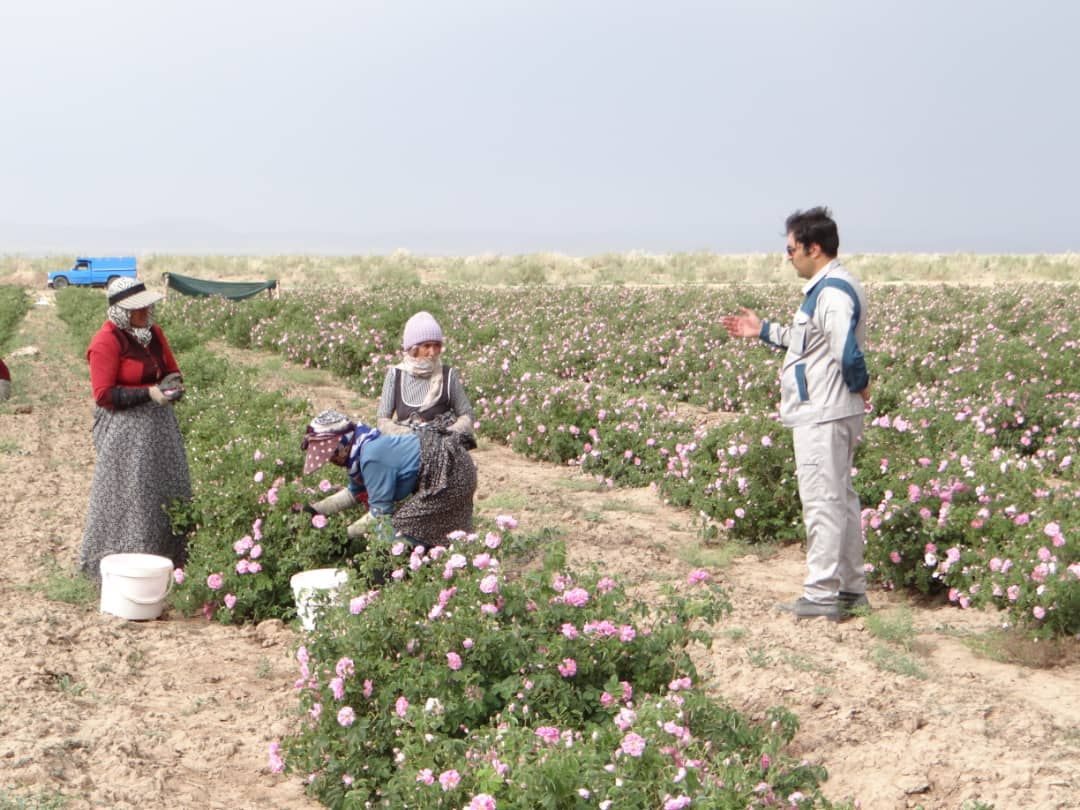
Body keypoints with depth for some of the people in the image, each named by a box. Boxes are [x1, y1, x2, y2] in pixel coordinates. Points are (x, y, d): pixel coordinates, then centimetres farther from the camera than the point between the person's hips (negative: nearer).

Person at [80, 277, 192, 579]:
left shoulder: (153, 332, 8)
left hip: (158, 424, 8)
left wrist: (172, 383, -6)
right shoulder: (106, 342, -14)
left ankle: (165, 553, 20)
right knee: (127, 497, -6)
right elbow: (104, 395, -17)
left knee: (166, 490, 10)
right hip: (125, 430, -8)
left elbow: (172, 370, 19)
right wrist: (150, 393, -23)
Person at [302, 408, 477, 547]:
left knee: (406, 531, -9)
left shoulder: (372, 457, -25)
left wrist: (346, 534, -10)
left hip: (452, 471, -10)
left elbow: (381, 512, -20)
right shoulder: (361, 449, 6)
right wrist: (315, 509, 13)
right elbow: (354, 493, 21)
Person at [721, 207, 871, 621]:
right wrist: (763, 330, 26)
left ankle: (822, 596, 0)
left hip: (823, 415, -11)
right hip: (827, 412, 11)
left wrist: (860, 386, -11)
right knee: (840, 499, 15)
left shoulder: (832, 292, -21)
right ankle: (851, 587, 24)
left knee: (823, 502, -5)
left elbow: (848, 353, -30)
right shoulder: (828, 288, 14)